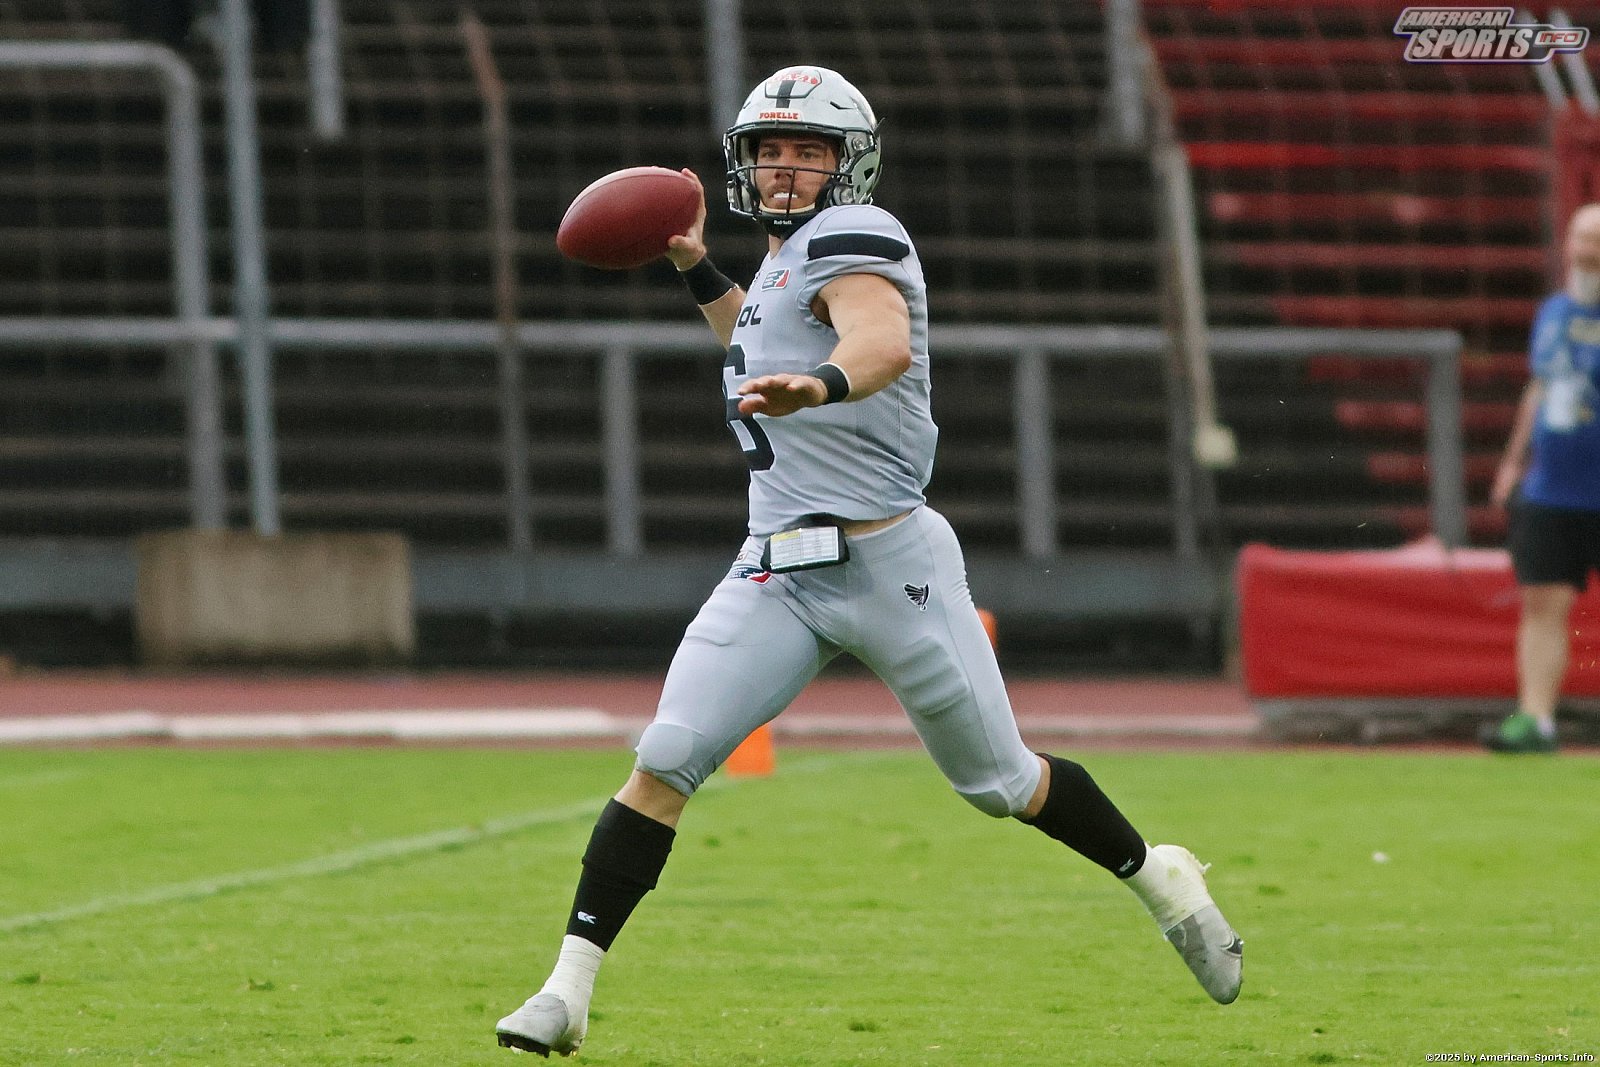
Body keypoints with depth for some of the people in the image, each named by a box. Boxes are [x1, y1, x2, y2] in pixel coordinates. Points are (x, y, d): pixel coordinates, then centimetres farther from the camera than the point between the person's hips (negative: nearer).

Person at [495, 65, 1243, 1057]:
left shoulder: (851, 239, -12)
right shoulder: (784, 260, 14)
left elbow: (885, 345, -35)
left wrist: (818, 385, -55)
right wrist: (699, 272, 30)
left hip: (891, 565, -7)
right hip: (779, 569, 7)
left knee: (1002, 783, 7)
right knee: (663, 765, -10)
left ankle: (1163, 880, 33)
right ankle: (569, 991, -11)